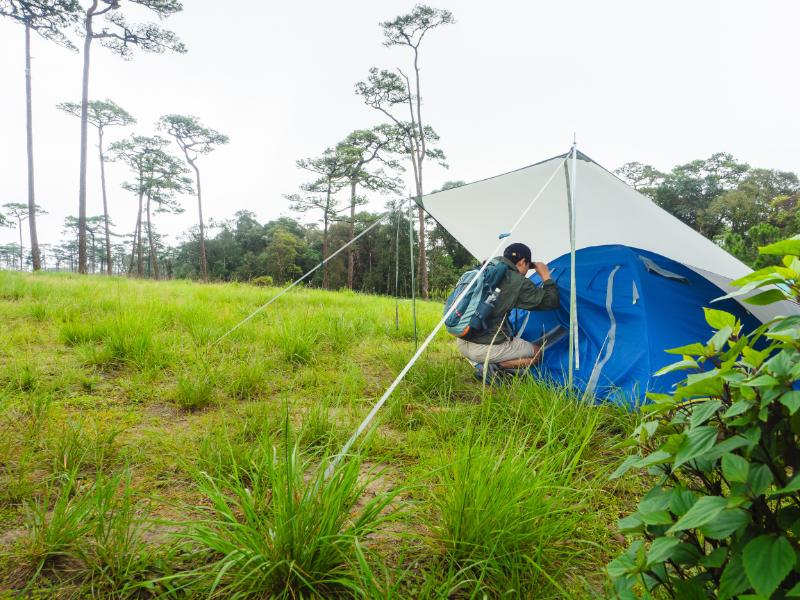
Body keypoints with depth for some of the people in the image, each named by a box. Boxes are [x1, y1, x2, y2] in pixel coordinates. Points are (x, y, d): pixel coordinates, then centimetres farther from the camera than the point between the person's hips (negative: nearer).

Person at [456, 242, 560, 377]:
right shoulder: (518, 282, -10)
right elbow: (551, 302, -3)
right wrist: (546, 276, 11)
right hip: (485, 348, -7)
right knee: (536, 353, 14)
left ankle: (482, 362, 8)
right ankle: (491, 367, -6)